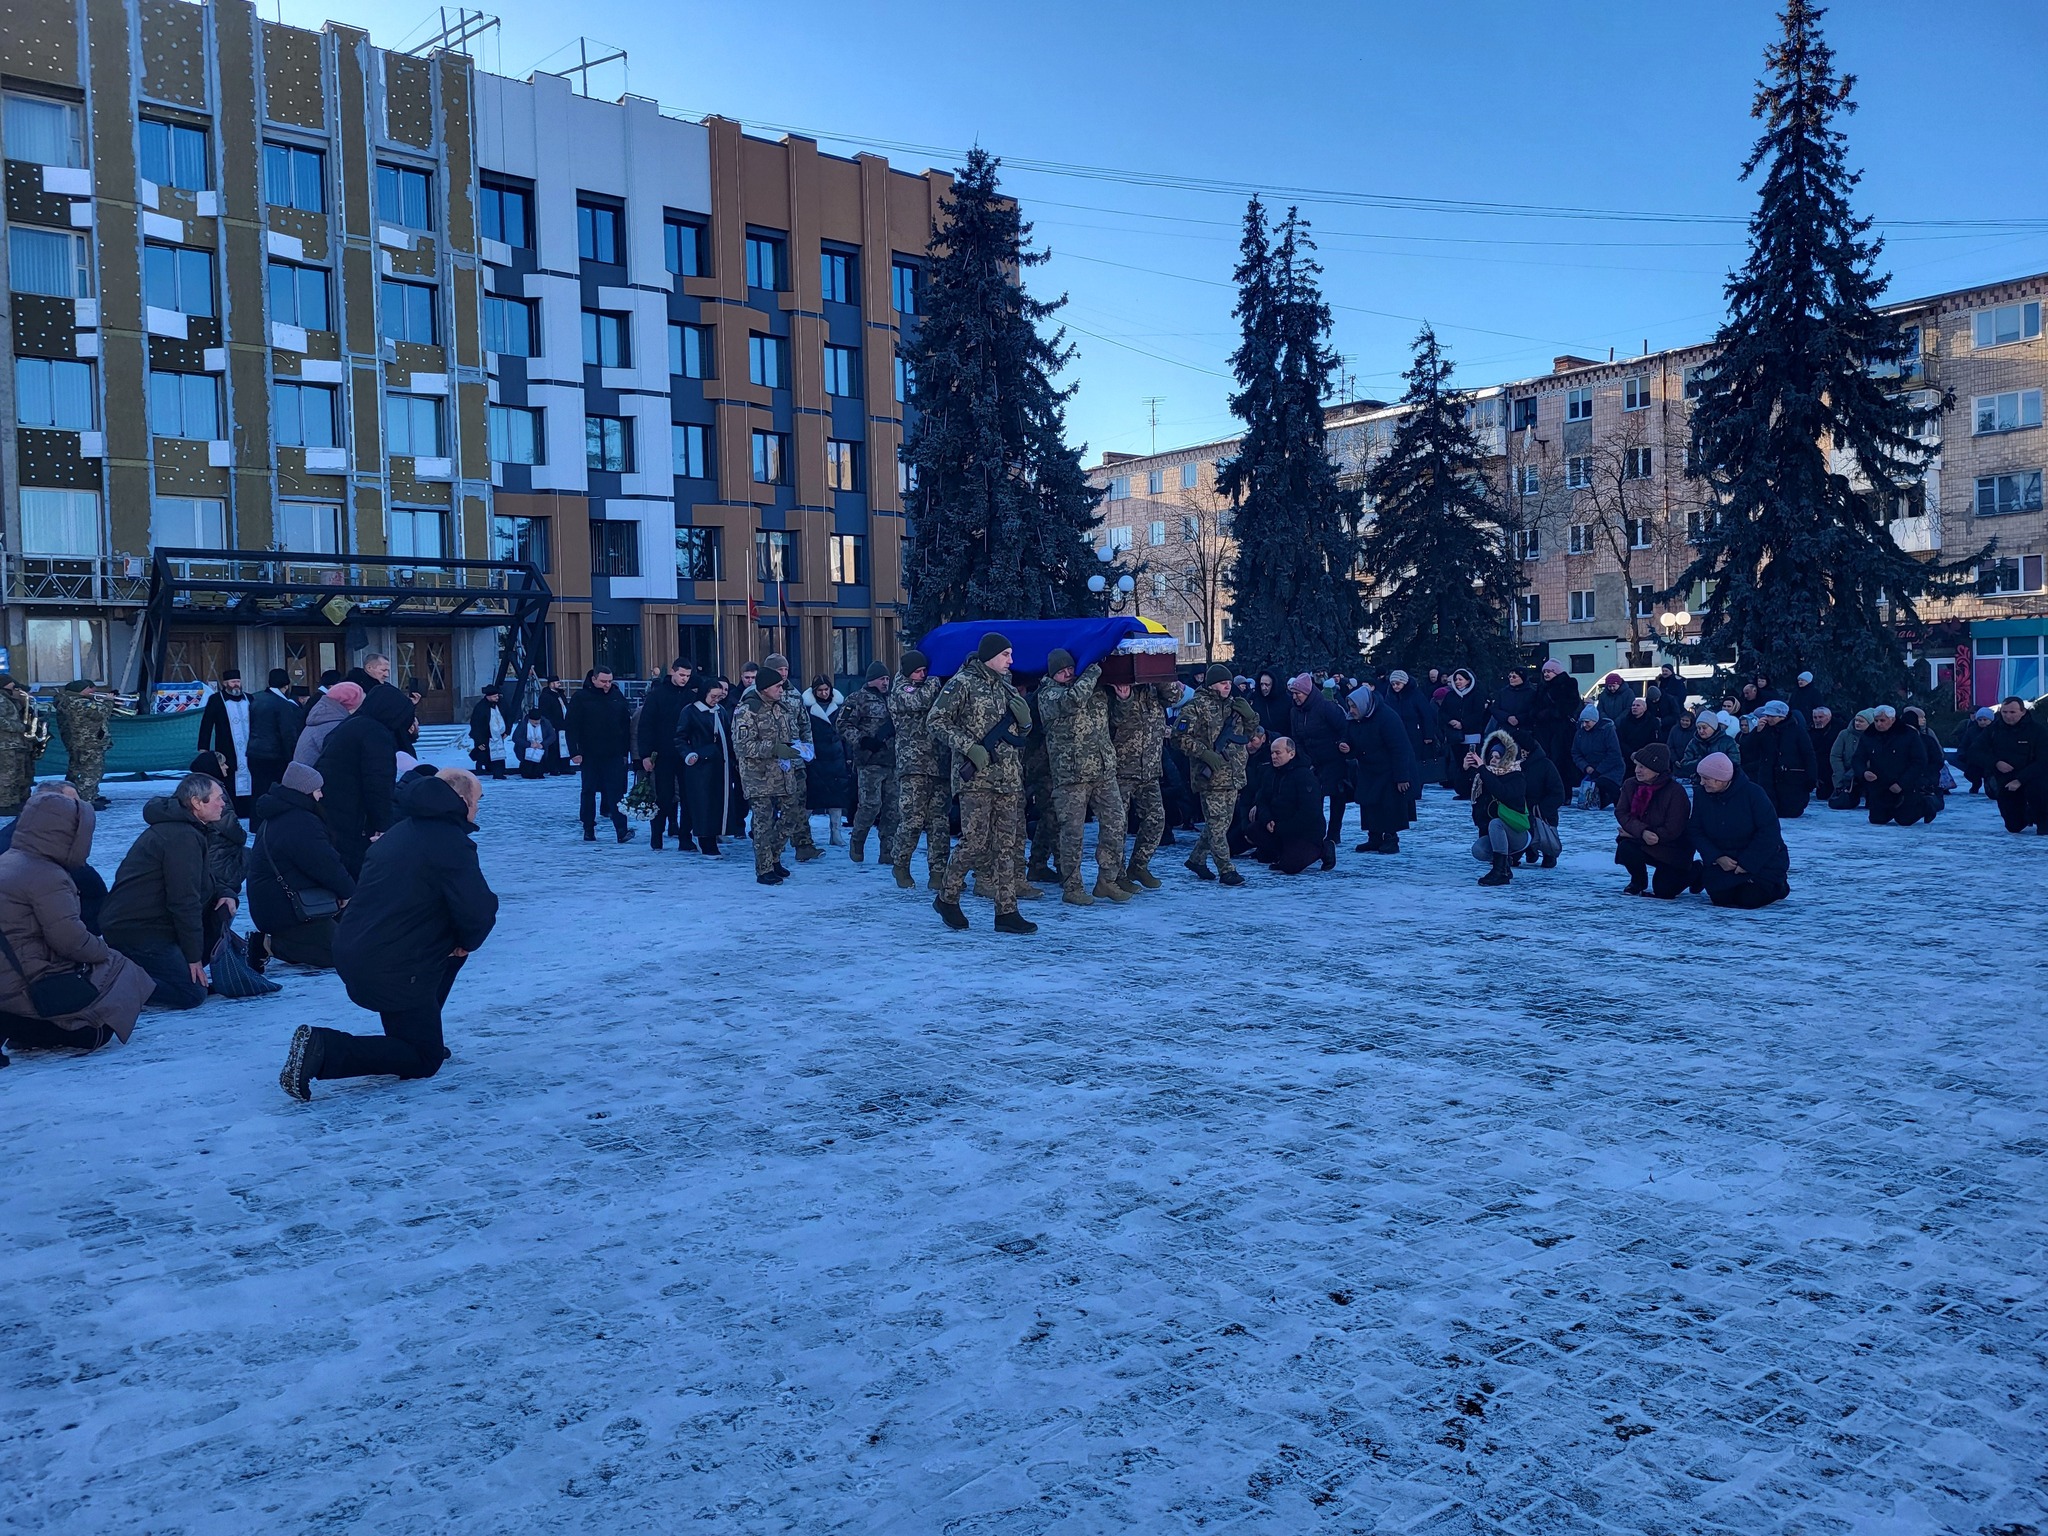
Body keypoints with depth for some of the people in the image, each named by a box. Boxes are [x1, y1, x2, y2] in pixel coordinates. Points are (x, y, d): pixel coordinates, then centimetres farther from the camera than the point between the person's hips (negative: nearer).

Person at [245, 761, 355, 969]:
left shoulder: (277, 816, 14)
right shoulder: (301, 823, -22)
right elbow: (327, 865, -20)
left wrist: (344, 886, 12)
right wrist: (348, 889, -3)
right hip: (286, 911, -11)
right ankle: (270, 945, -10)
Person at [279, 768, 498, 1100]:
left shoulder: (402, 830, 14)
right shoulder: (451, 843, -15)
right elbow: (478, 911, -23)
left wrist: (461, 938, 16)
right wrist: (467, 941, -1)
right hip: (393, 970, -9)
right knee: (424, 1061, 4)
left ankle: (415, 1035, 26)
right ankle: (324, 1050, -12)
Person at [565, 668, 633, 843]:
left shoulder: (618, 697, 6)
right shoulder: (580, 698, -3)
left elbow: (626, 726, 11)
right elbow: (572, 727, -5)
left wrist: (625, 750, 8)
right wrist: (574, 752, -12)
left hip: (614, 755, 1)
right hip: (590, 755, -1)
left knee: (616, 791, -6)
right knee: (589, 791, 7)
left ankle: (622, 829, -12)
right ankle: (589, 830, 16)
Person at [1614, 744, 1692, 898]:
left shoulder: (1675, 791, -22)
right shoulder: (1631, 784, -7)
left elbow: (1671, 830, -23)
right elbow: (1621, 813, -12)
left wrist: (1634, 834, -22)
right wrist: (1642, 832, -31)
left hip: (1673, 848, -3)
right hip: (1643, 843, 3)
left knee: (1663, 890, -10)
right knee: (1625, 848, -29)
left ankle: (1693, 873, 24)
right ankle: (1639, 881, 4)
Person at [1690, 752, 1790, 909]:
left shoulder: (1753, 793, -20)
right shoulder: (1702, 796, -7)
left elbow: (1769, 831, -19)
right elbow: (1696, 831, -5)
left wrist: (1747, 863, -20)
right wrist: (1717, 858, -19)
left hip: (1762, 860, -3)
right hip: (1723, 859, 3)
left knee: (1749, 899, -16)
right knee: (1720, 898, -12)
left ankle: (1776, 884, 16)